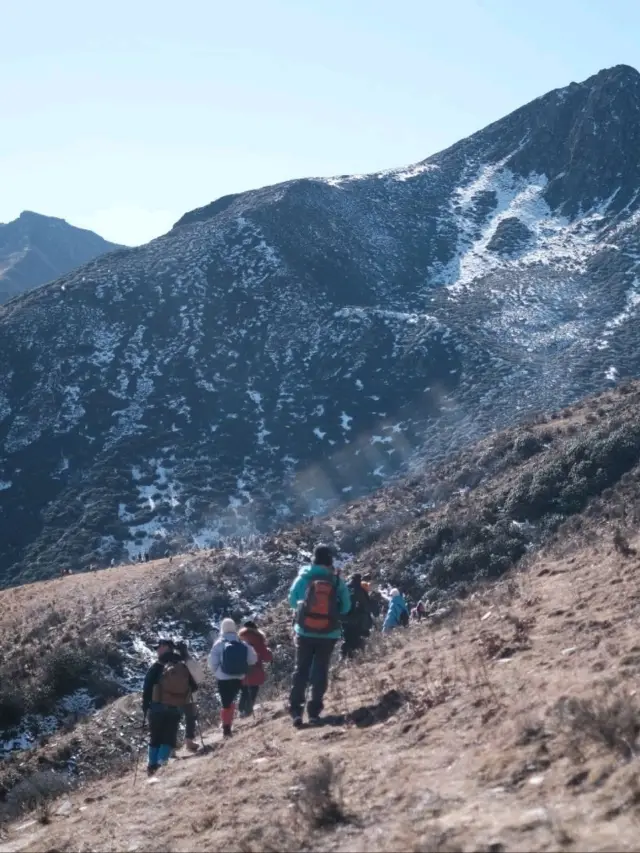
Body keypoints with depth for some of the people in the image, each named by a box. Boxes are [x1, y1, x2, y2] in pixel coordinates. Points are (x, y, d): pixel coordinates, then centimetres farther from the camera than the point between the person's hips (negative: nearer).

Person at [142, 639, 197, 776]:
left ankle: (153, 766, 10)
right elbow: (194, 686, 9)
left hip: (157, 707, -1)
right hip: (176, 709, 1)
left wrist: (145, 706, 3)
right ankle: (162, 762, -7)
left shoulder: (157, 667, -6)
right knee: (169, 738, 9)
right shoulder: (184, 667, 4)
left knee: (155, 737, 12)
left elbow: (147, 687, -7)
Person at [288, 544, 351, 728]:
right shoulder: (338, 581, -5)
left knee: (301, 671, 8)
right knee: (320, 672, 7)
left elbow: (292, 600, 4)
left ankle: (296, 710, 0)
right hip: (328, 635, 0)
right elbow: (346, 607, 0)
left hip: (305, 633, 0)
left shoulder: (304, 577, -5)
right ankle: (314, 711, 3)